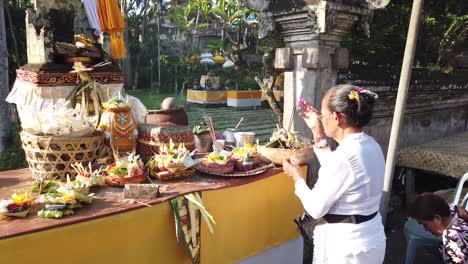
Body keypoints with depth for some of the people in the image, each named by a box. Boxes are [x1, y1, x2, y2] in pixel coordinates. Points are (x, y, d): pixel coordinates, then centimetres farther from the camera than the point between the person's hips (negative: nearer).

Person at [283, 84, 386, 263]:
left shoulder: (344, 155, -28)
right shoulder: (370, 144, -2)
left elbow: (316, 209, -21)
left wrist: (296, 176, -5)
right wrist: (317, 132, 10)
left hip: (346, 246, -8)